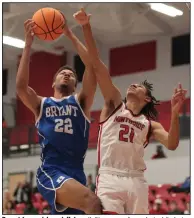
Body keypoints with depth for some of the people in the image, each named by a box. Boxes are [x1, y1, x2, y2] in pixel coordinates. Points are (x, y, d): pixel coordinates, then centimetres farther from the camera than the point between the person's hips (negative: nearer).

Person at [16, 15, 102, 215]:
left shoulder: (80, 101, 18)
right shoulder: (41, 104, 18)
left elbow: (92, 66, 5)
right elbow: (21, 86, -3)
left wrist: (70, 35, 4)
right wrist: (28, 43, -4)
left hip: (75, 172, 3)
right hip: (50, 172, -3)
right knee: (92, 202, -33)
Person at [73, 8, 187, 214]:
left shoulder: (150, 124, 18)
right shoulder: (114, 105, 17)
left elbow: (171, 144, -1)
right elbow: (97, 66, 8)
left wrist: (174, 113, -15)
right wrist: (86, 27, 0)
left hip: (136, 182, 2)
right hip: (110, 178, -2)